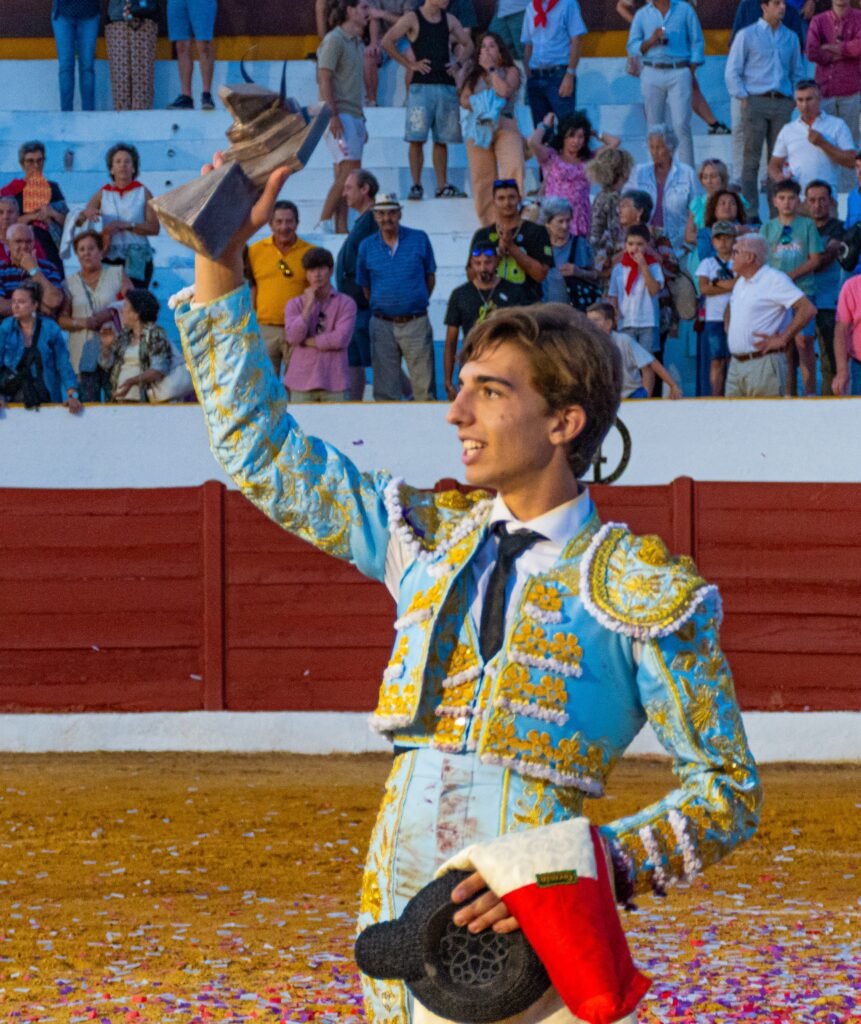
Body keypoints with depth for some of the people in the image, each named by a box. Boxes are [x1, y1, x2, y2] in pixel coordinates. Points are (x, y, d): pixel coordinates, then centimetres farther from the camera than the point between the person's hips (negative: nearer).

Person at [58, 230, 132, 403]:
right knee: (88, 402, -6)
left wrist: (112, 312, -10)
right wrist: (83, 323, -10)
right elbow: (61, 319, 8)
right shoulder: (70, 283, 13)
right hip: (84, 355, 1)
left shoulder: (117, 274, 11)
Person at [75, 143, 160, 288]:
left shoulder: (142, 192, 5)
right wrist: (85, 213, -17)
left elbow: (154, 228, -3)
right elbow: (78, 221, 6)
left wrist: (125, 226, -14)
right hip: (110, 258, 1)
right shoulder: (104, 193, 10)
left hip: (137, 259, -1)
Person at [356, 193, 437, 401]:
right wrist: (379, 306, 10)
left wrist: (417, 303, 8)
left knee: (424, 388, -5)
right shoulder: (367, 247, 5)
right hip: (382, 325, 1)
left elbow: (430, 277, 12)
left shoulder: (419, 240, 2)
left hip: (415, 322, -1)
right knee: (385, 390, 3)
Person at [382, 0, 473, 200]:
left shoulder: (449, 20, 13)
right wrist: (409, 64, -10)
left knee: (442, 139, 8)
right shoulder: (412, 19, -2)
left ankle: (442, 186, 13)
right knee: (417, 138, -7)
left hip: (446, 84, 5)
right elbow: (387, 42, -10)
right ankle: (416, 185, -5)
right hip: (421, 84, -5)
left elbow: (468, 44, 24)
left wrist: (458, 64, 7)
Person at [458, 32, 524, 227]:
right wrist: (478, 104, -6)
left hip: (505, 127, -3)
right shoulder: (474, 74, 20)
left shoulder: (510, 72, 9)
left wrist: (491, 69, -2)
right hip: (479, 128, 3)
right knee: (482, 179, -1)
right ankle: (488, 223, 2)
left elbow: (504, 91, -10)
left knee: (513, 170, -23)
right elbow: (464, 100, 13)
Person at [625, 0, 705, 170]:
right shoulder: (642, 14, 12)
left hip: (679, 73, -2)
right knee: (655, 128, 2)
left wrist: (692, 71, -1)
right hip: (652, 74, 2)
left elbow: (697, 42, 9)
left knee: (681, 126, -11)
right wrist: (650, 41, -11)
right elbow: (632, 48, 8)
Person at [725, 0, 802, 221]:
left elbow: (796, 73, 20)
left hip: (782, 103, 3)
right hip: (756, 101, -3)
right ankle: (751, 214, -4)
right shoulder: (747, 35, 3)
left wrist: (795, 99, 7)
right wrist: (744, 99, -6)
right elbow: (732, 72, 2)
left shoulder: (791, 37, 14)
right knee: (752, 160, -5)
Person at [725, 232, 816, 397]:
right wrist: (728, 329, 19)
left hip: (762, 363, -8)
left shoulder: (775, 280, -9)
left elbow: (808, 309, -18)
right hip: (736, 364, 8)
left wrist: (782, 340, -16)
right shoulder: (741, 283, 18)